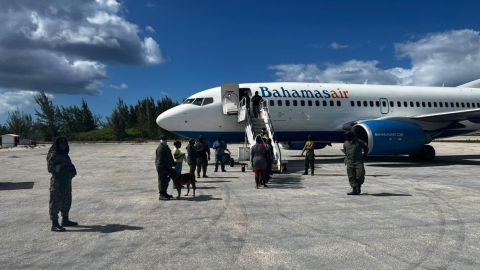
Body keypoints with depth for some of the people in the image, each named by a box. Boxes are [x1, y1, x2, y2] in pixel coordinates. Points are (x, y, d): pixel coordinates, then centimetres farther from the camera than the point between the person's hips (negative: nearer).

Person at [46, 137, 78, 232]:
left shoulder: (65, 155, 15)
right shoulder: (53, 155, -11)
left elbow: (69, 166, 24)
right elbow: (50, 168, -20)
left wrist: (73, 170, 4)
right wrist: (62, 165, -24)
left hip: (67, 181, 9)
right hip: (57, 182, -9)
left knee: (66, 201, 18)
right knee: (55, 202, -6)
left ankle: (65, 220, 31)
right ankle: (54, 224, -2)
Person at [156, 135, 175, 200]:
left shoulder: (166, 146, 16)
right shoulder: (160, 148, -16)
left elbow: (169, 157, 22)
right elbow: (162, 159, -22)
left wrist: (172, 164, 15)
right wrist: (169, 166, -21)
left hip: (166, 167, 10)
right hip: (162, 166, -10)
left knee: (166, 180, 15)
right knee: (162, 180, -7)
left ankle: (164, 193, 24)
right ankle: (161, 195, -4)